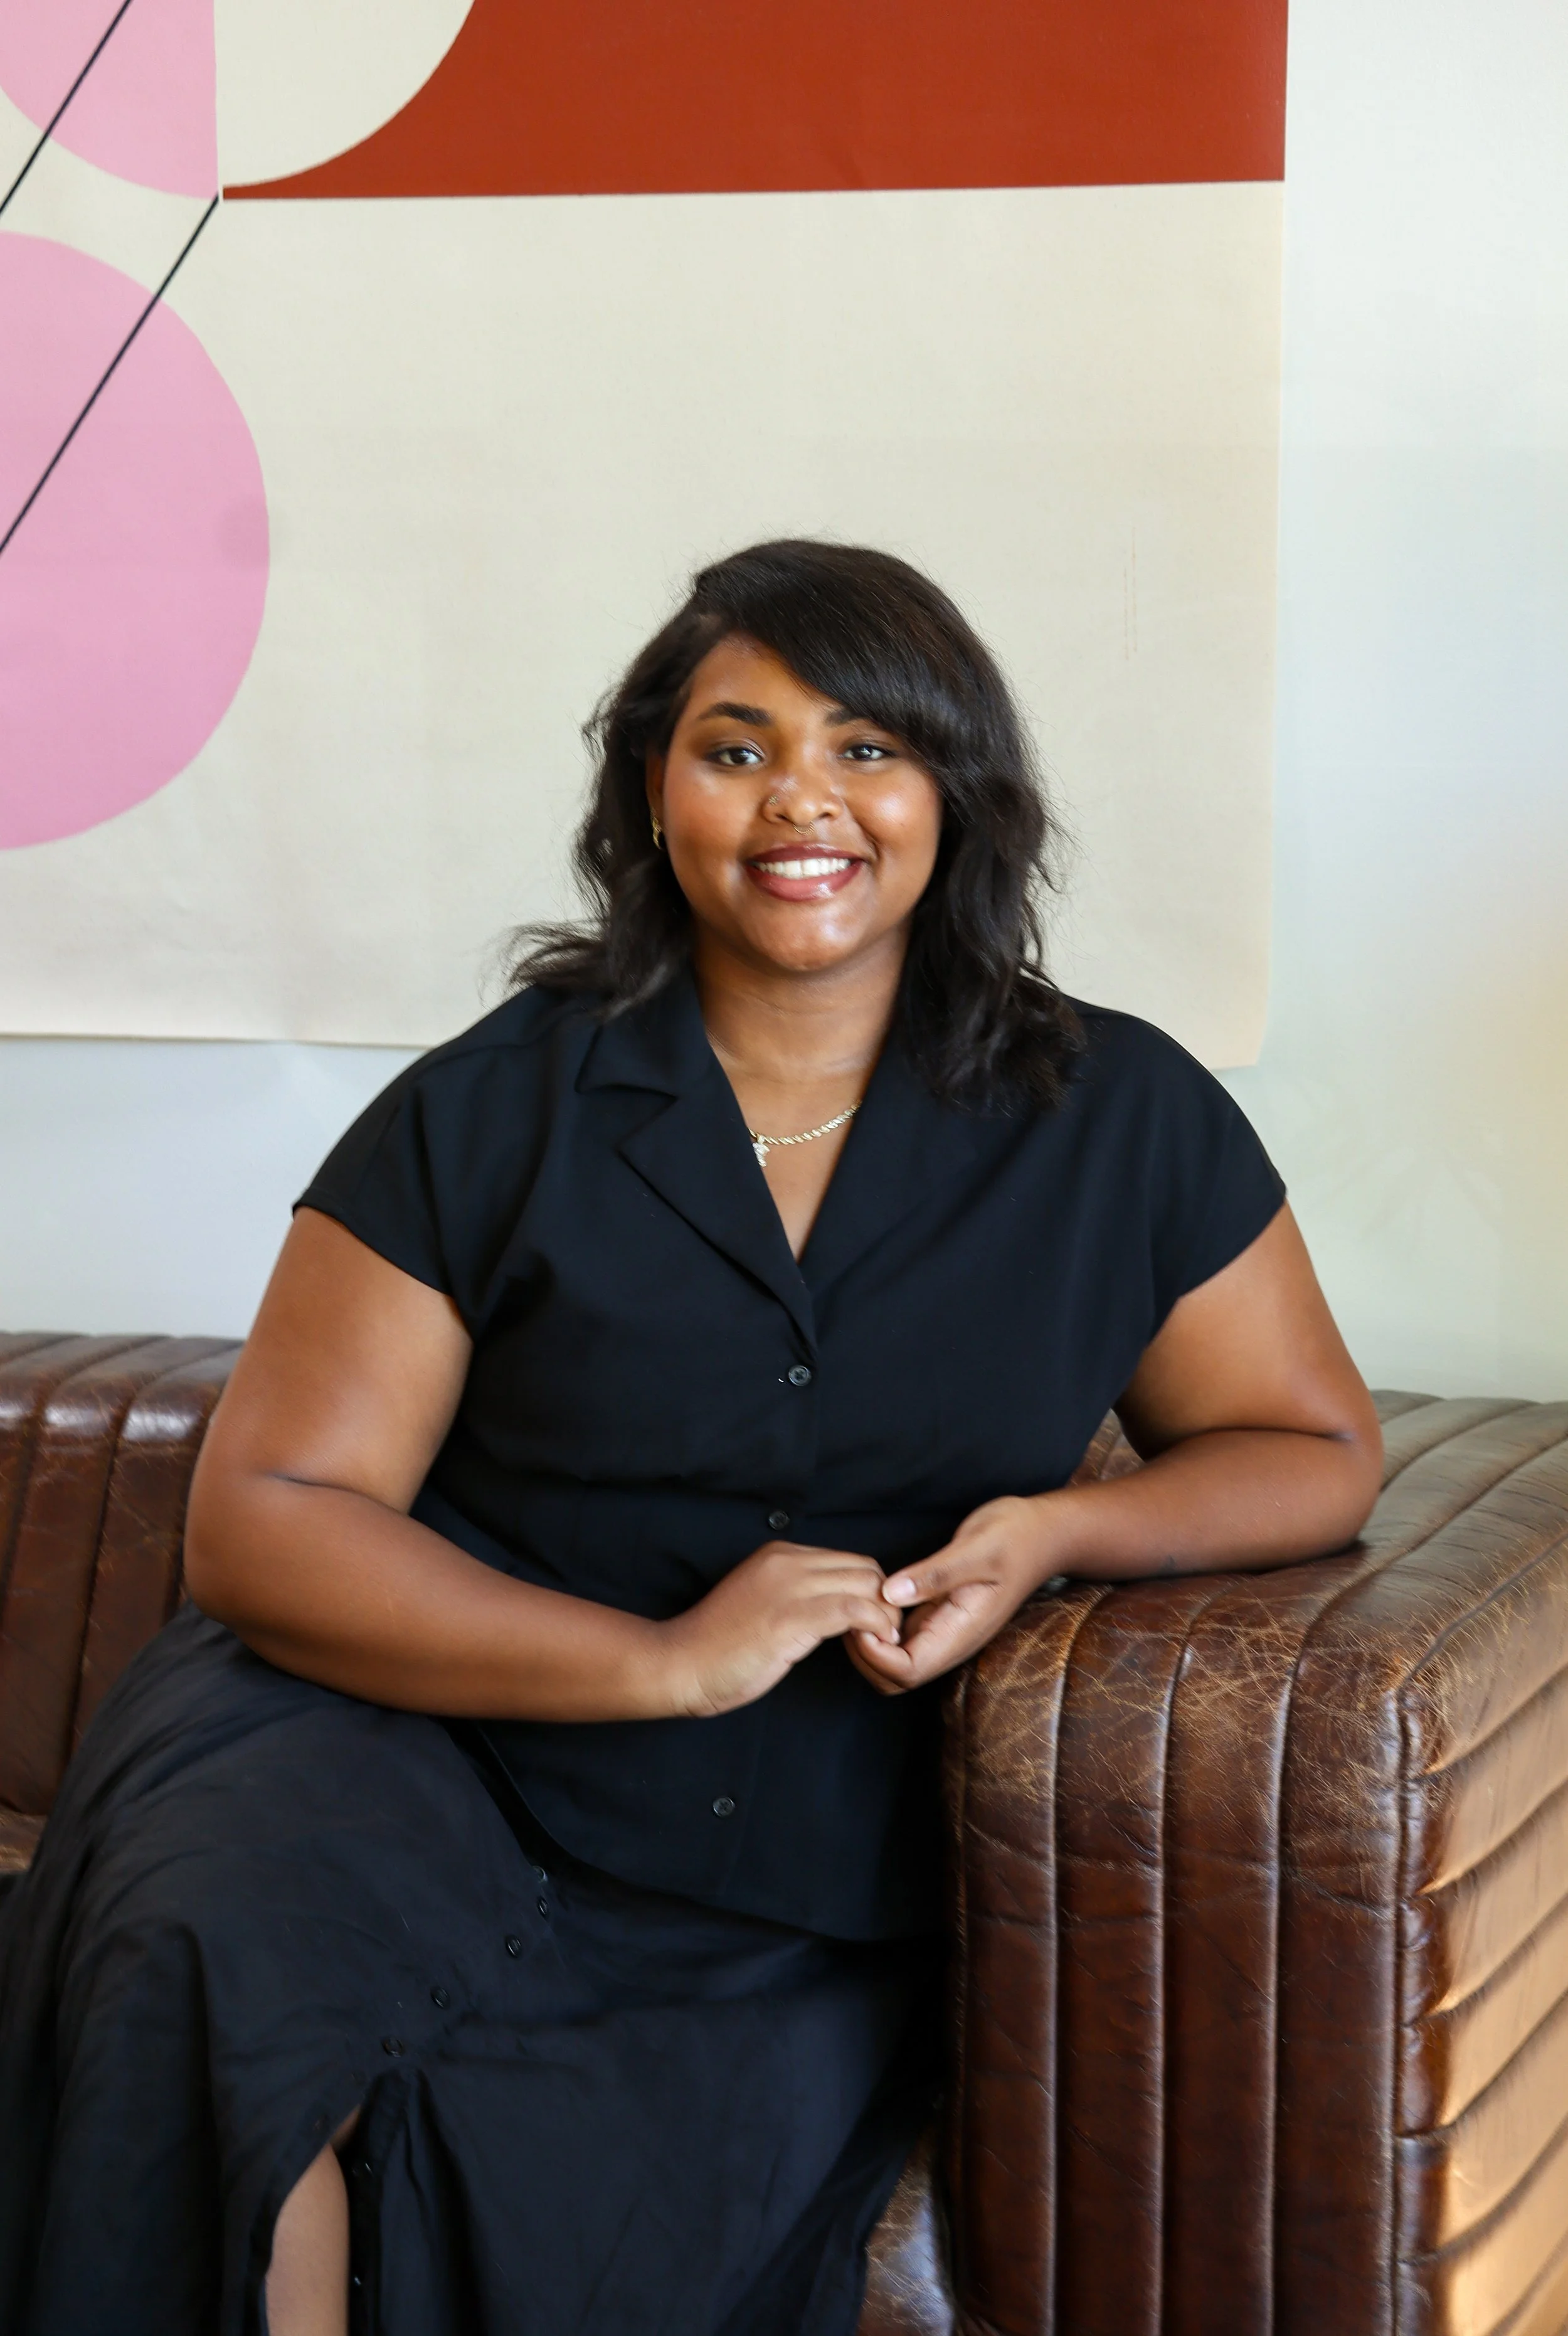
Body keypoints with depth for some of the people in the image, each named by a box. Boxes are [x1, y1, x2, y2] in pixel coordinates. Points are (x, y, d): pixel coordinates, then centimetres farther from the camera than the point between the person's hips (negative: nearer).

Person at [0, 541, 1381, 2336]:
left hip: (804, 1936, 0)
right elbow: (262, 1515, -4)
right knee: (211, 1988, -33)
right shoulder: (490, 1113, 1)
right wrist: (664, 1658, -16)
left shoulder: (1121, 1122, 8)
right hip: (429, 1765, 0)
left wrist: (1056, 1534, -7)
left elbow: (1314, 1450, 15)